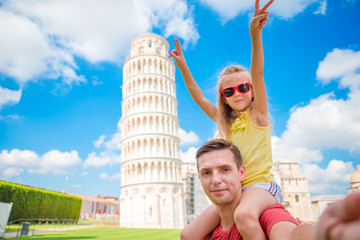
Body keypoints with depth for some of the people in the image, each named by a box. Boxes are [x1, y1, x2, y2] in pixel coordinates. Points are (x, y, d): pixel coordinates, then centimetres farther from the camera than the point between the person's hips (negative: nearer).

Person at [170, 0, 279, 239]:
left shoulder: (258, 114, 1)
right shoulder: (226, 122, 15)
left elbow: (257, 73, -13)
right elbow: (199, 98, 14)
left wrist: (255, 33, -26)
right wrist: (183, 67, 5)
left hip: (261, 185, -5)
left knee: (244, 214, -40)